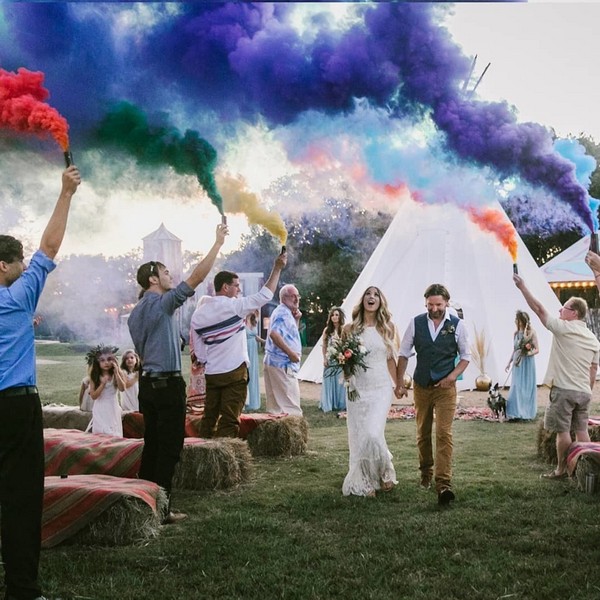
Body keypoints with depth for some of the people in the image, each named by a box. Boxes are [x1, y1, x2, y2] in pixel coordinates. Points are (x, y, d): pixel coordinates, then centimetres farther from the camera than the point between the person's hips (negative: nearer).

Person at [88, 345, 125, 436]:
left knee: (114, 435, 0)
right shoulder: (94, 376, -4)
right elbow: (93, 396, -9)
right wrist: (103, 383, -21)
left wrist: (116, 372, -20)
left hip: (113, 409, 0)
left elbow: (122, 388, -17)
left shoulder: (118, 373, -3)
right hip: (100, 410, 0)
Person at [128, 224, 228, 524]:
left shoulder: (136, 312, 15)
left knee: (152, 444, 12)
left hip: (147, 383, 9)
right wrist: (218, 243, -11)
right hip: (168, 383, -9)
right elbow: (197, 277, -17)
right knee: (169, 447, -4)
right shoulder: (163, 303, -10)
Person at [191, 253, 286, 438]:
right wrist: (277, 269, -4)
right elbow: (264, 295, -9)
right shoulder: (233, 305, -10)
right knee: (229, 420, -3)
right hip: (235, 372, -5)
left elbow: (199, 349, 10)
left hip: (212, 374, 6)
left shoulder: (198, 314, 6)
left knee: (209, 418, 12)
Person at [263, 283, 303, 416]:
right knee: (290, 405, -11)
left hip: (276, 362, 11)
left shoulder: (284, 312, 19)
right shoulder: (283, 313, -14)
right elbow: (274, 334, -28)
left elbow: (291, 335, 27)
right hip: (283, 363, -11)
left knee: (276, 404, 13)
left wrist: (296, 320, 11)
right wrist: (291, 353, -24)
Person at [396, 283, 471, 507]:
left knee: (444, 434, -12)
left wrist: (452, 376, -11)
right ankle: (425, 473, 36)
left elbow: (466, 356, 5)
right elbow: (403, 354, 4)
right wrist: (400, 383, 0)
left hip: (445, 387, -2)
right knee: (423, 433, 15)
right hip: (421, 386, 2)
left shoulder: (457, 325, -5)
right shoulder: (416, 323, -2)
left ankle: (443, 484, -15)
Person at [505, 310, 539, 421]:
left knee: (527, 387, -1)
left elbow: (537, 349, -7)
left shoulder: (531, 332, -7)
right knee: (516, 388, 5)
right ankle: (517, 412, 11)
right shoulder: (516, 333, 10)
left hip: (527, 362, -6)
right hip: (517, 363, 6)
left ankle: (526, 413, 5)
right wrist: (509, 363, 14)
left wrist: (530, 352, -26)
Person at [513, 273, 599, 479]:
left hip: (563, 390, -7)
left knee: (562, 431, 1)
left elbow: (539, 310, -10)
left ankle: (561, 469, 8)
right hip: (583, 392, 7)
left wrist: (523, 287, -6)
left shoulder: (564, 329, -10)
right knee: (581, 431, 11)